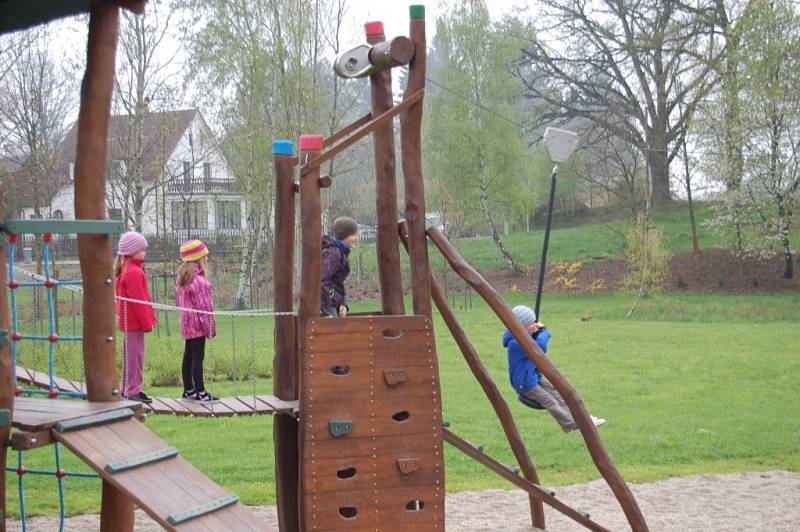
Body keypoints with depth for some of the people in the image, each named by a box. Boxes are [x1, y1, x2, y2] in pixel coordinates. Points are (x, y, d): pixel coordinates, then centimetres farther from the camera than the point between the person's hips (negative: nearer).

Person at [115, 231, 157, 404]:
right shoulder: (134, 272, -19)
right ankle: (133, 391, 0)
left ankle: (129, 388, 23)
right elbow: (138, 300, -20)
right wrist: (147, 323, -14)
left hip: (129, 321, 10)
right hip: (135, 321, -10)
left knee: (132, 354, 15)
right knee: (135, 354, -4)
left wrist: (147, 320, 20)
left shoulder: (126, 269, 13)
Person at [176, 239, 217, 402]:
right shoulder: (198, 280, -20)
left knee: (188, 356, 14)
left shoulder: (182, 278, 10)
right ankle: (200, 393, -1)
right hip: (197, 324, -9)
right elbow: (203, 306, -18)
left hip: (187, 324, 9)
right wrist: (211, 326, -11)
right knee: (198, 357, -5)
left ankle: (188, 390, 21)